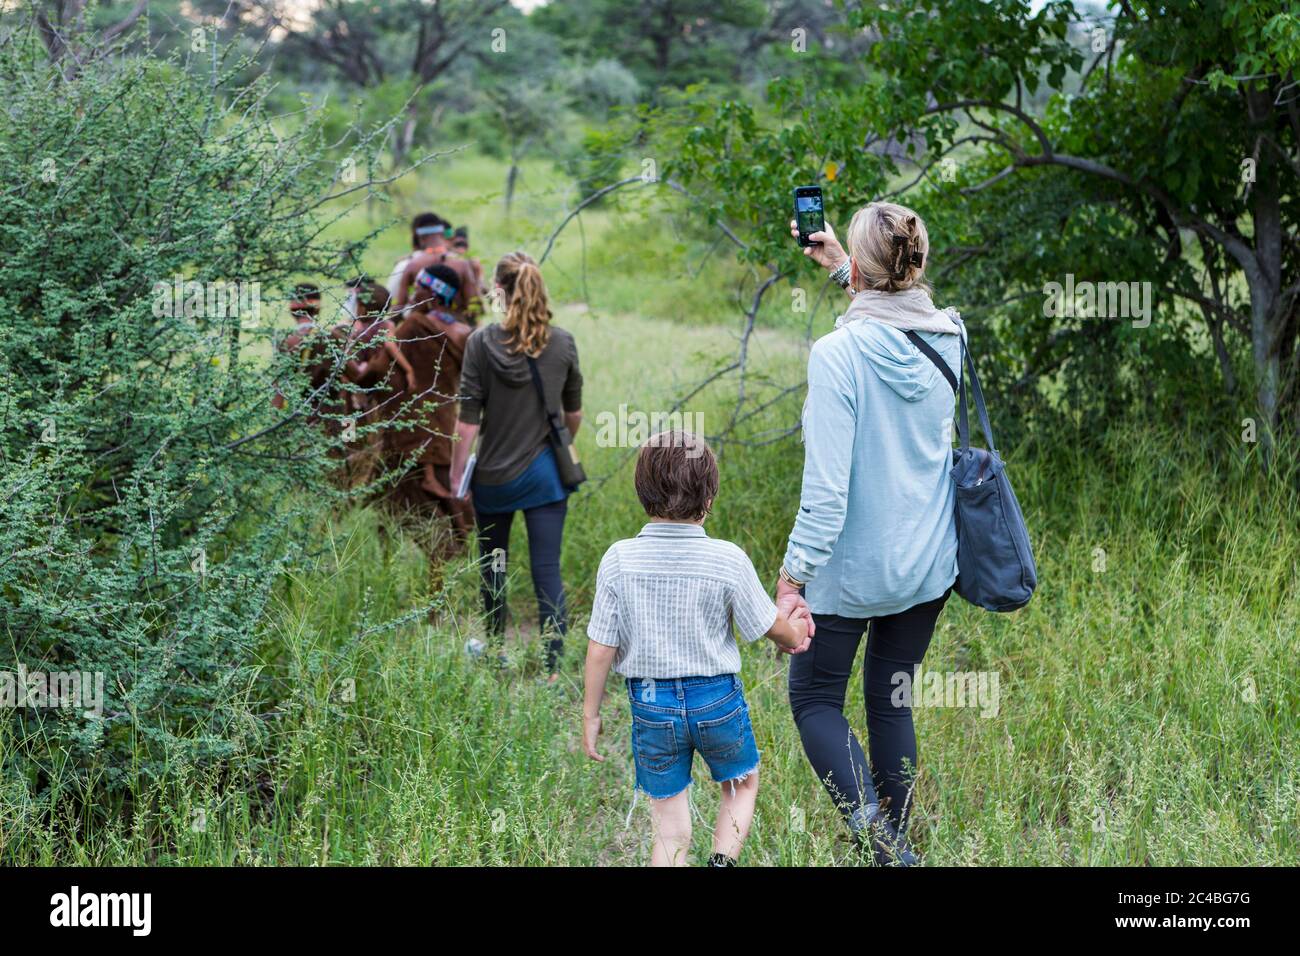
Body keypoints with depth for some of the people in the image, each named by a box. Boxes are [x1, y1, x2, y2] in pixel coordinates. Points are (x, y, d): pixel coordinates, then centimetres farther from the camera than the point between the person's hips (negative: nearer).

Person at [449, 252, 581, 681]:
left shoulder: (482, 342, -13)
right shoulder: (563, 343, -5)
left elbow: (469, 419, -12)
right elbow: (573, 412, 8)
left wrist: (457, 472, -1)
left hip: (494, 474, -1)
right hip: (545, 473, 1)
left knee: (493, 562, 21)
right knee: (547, 571, 1)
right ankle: (552, 667, -3)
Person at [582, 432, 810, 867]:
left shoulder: (618, 560, -13)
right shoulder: (728, 560, -15)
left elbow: (601, 649, -10)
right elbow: (772, 627, -1)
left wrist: (590, 715, 3)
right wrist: (794, 627, 22)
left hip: (651, 703, 1)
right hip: (717, 698, -1)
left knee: (669, 828, 11)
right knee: (742, 784, 25)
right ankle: (723, 859, 5)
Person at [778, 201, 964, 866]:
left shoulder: (839, 353, -22)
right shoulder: (948, 338, -3)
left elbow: (826, 484, -23)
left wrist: (793, 570, -16)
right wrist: (840, 269, 24)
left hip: (851, 567, -6)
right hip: (928, 562, 6)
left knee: (814, 698, 11)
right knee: (891, 700, 18)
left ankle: (871, 825, -10)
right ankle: (897, 843, 24)